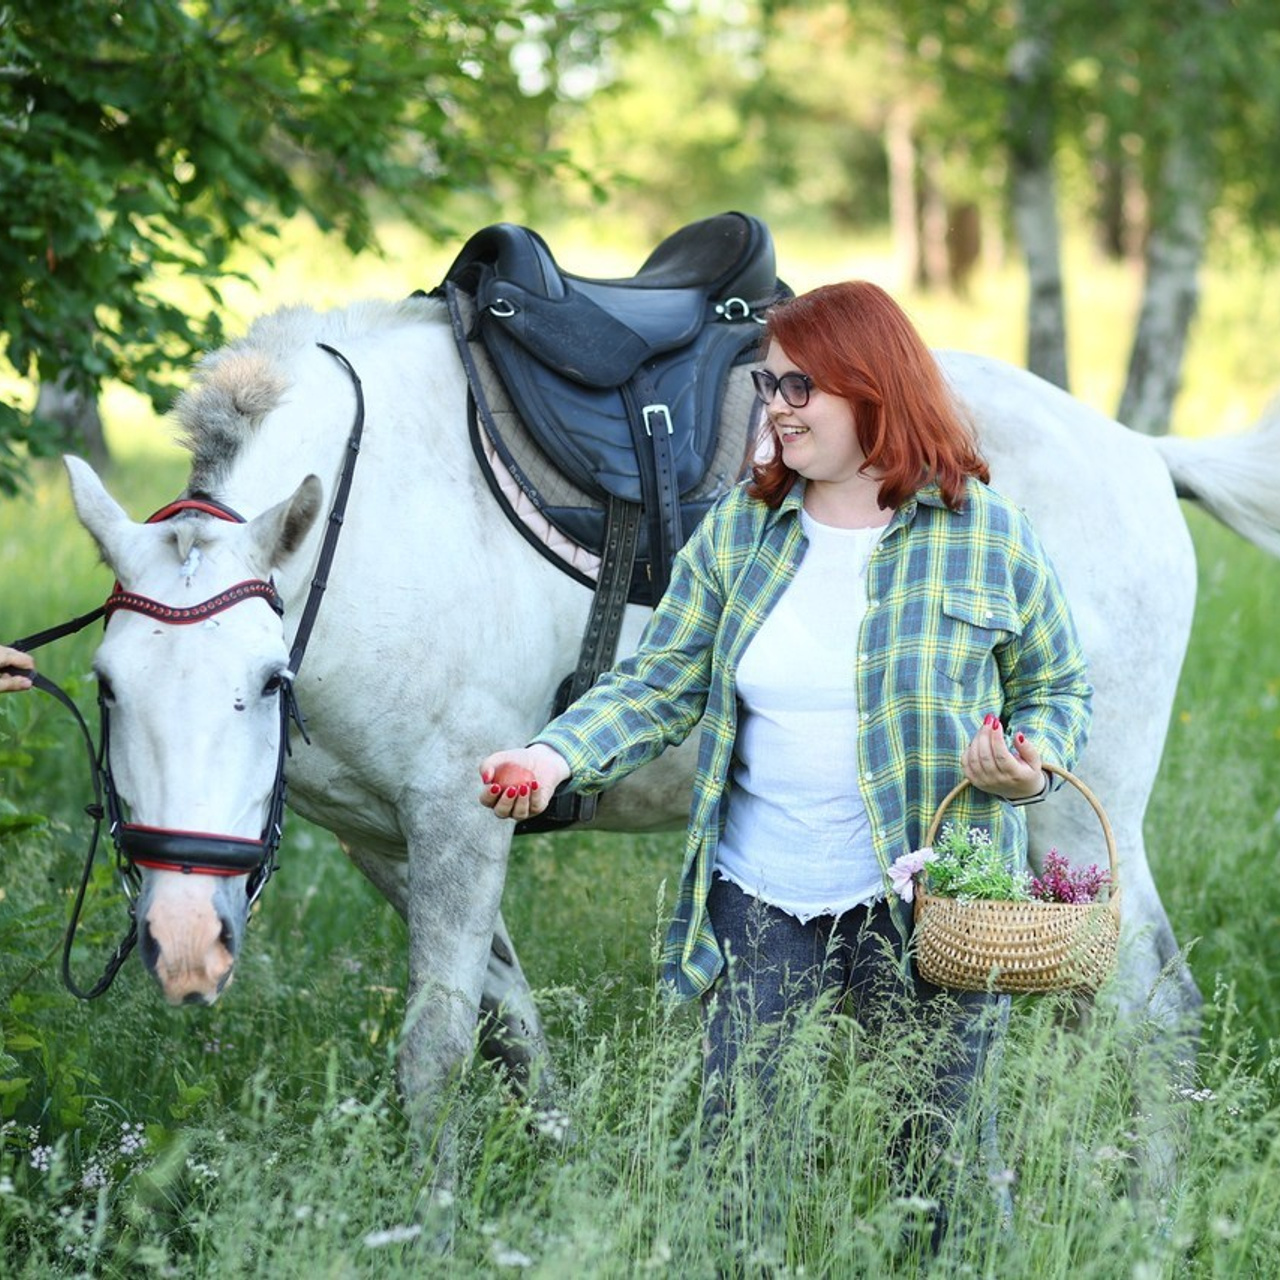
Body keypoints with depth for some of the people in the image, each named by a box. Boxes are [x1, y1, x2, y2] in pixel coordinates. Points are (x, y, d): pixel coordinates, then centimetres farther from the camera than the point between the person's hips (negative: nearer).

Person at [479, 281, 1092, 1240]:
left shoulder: (988, 536, -4)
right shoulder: (739, 530, 3)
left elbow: (1060, 689, 5)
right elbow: (661, 683, 2)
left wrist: (1031, 765, -16)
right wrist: (557, 755, -14)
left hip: (925, 908, -2)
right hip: (760, 905, 3)